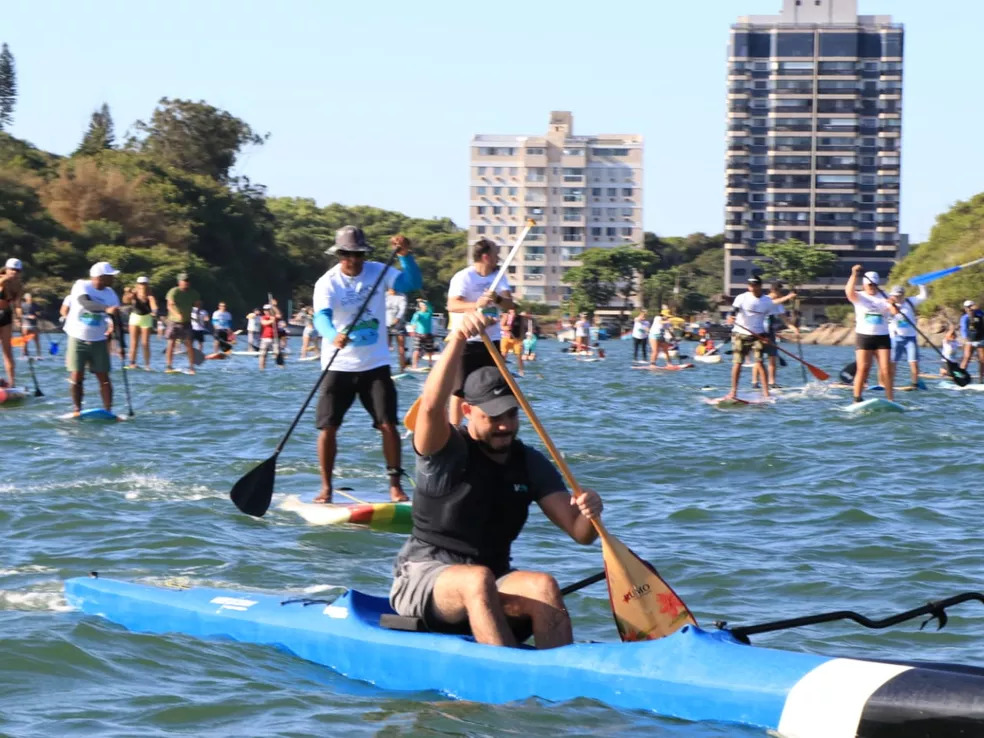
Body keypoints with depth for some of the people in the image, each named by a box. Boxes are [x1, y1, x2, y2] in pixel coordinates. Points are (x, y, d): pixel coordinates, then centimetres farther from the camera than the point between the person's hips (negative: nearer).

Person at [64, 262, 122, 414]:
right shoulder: (81, 286, -13)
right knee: (77, 377, -3)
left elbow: (116, 320, -1)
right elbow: (86, 303, -34)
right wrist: (106, 309, -49)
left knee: (104, 377, -1)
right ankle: (77, 410, 5)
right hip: (78, 339, -3)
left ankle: (109, 411, -1)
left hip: (98, 341, 3)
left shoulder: (110, 294, -2)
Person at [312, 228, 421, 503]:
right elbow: (321, 316, -26)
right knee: (328, 427, -3)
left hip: (375, 364, 2)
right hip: (339, 366, -1)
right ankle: (326, 487, 10)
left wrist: (405, 255, -28)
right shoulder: (328, 283, -9)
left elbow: (412, 283, -13)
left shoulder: (378, 272, -1)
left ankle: (395, 484, 3)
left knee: (388, 424, -6)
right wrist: (333, 336, -46)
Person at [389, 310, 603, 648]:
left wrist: (589, 513, -24)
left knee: (544, 587, -27)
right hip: (423, 579, -5)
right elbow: (431, 405, -31)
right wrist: (459, 338, -44)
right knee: (477, 579, -38)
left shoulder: (530, 464, 8)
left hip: (494, 582, 5)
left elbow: (581, 533, 1)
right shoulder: (447, 452, -6)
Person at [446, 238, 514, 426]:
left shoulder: (499, 276, 7)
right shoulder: (463, 277, -12)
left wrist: (497, 299, -29)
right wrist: (476, 305, -44)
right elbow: (452, 305, -26)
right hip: (466, 342, -6)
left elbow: (509, 304, -6)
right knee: (461, 390, -2)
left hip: (492, 341, 6)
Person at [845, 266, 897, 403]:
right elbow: (849, 292, -17)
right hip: (864, 337, -2)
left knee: (886, 370, -5)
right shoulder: (859, 297, 4)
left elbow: (895, 312, -4)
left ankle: (891, 400, -3)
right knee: (863, 369, -10)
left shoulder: (884, 298, 10)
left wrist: (893, 305, -27)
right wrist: (854, 275, -28)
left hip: (882, 338, 2)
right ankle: (857, 400, -8)